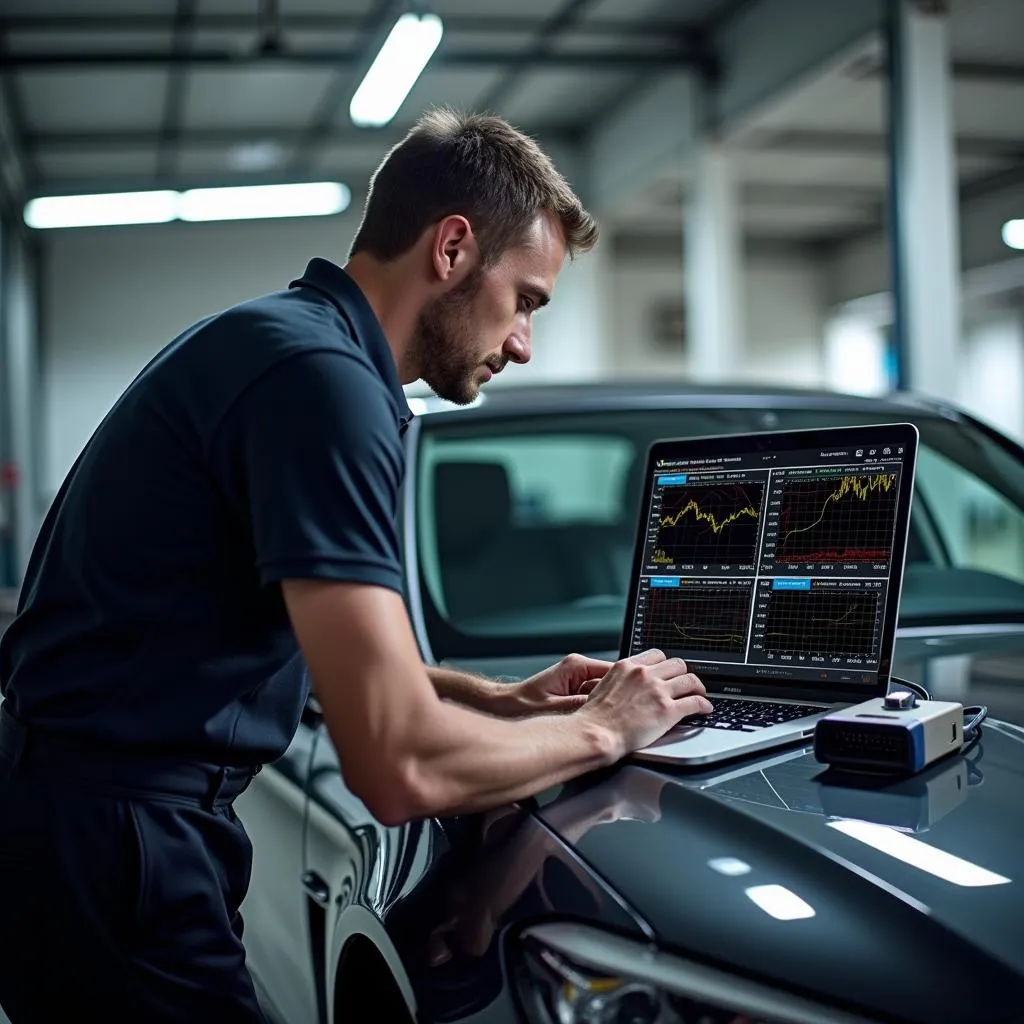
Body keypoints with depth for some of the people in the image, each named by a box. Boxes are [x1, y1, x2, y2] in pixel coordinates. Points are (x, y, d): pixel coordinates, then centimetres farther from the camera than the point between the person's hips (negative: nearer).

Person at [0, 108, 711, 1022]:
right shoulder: (320, 375, -21)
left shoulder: (277, 340, 11)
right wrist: (599, 730, -9)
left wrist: (501, 699, 13)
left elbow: (346, 652, 23)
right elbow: (402, 765, -25)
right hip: (109, 841, -10)